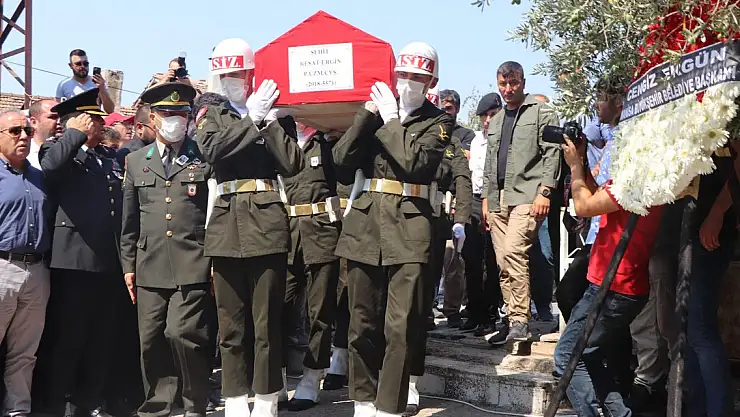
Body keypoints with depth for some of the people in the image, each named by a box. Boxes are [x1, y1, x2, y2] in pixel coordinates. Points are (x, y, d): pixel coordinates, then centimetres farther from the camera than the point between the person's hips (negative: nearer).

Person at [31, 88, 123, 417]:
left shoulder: (109, 158, 21)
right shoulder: (58, 151, 0)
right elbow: (49, 167, -25)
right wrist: (77, 134, -16)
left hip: (108, 263, 7)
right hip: (73, 261, -7)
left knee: (100, 340, 12)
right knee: (64, 339, -2)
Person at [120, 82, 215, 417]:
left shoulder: (205, 158, 6)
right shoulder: (136, 161, 16)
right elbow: (130, 220, 16)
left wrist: (217, 260, -1)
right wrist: (129, 264, 12)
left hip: (193, 267, -3)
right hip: (150, 269, 4)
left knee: (182, 332, -13)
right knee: (152, 342, 6)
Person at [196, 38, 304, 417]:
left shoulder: (276, 115, 10)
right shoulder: (211, 115, 13)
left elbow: (292, 165, -4)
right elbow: (212, 149, -9)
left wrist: (269, 122, -7)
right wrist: (252, 119, -9)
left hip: (267, 224, -2)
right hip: (226, 227, 2)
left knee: (266, 322, 0)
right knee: (231, 324, 6)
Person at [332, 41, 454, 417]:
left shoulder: (438, 121, 6)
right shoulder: (378, 108, 15)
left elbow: (418, 163, -11)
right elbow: (342, 157, 4)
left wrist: (392, 121, -6)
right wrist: (368, 115, -4)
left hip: (409, 226, -3)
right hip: (365, 222, 3)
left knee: (400, 326, -7)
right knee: (363, 322, 8)